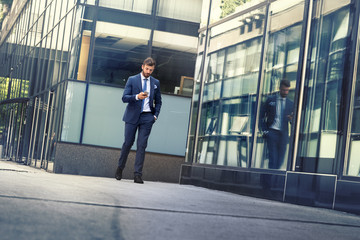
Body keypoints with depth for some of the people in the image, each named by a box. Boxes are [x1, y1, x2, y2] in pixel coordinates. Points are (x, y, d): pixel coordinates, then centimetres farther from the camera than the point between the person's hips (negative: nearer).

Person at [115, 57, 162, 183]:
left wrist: (155, 115, 5)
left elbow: (158, 101, 19)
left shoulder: (155, 83, 11)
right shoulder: (132, 80, 2)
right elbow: (124, 97, -5)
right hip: (133, 116, -1)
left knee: (142, 145, -5)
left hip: (147, 117, 2)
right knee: (128, 143, 2)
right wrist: (137, 97, -22)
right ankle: (120, 168, 21)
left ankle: (137, 174, -6)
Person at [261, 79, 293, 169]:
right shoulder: (270, 100, 7)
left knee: (280, 159, 2)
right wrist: (264, 130, -1)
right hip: (272, 132, -2)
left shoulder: (291, 103, 12)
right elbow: (262, 115, 9)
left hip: (283, 134, 2)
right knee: (273, 158, -8)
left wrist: (292, 119, -12)